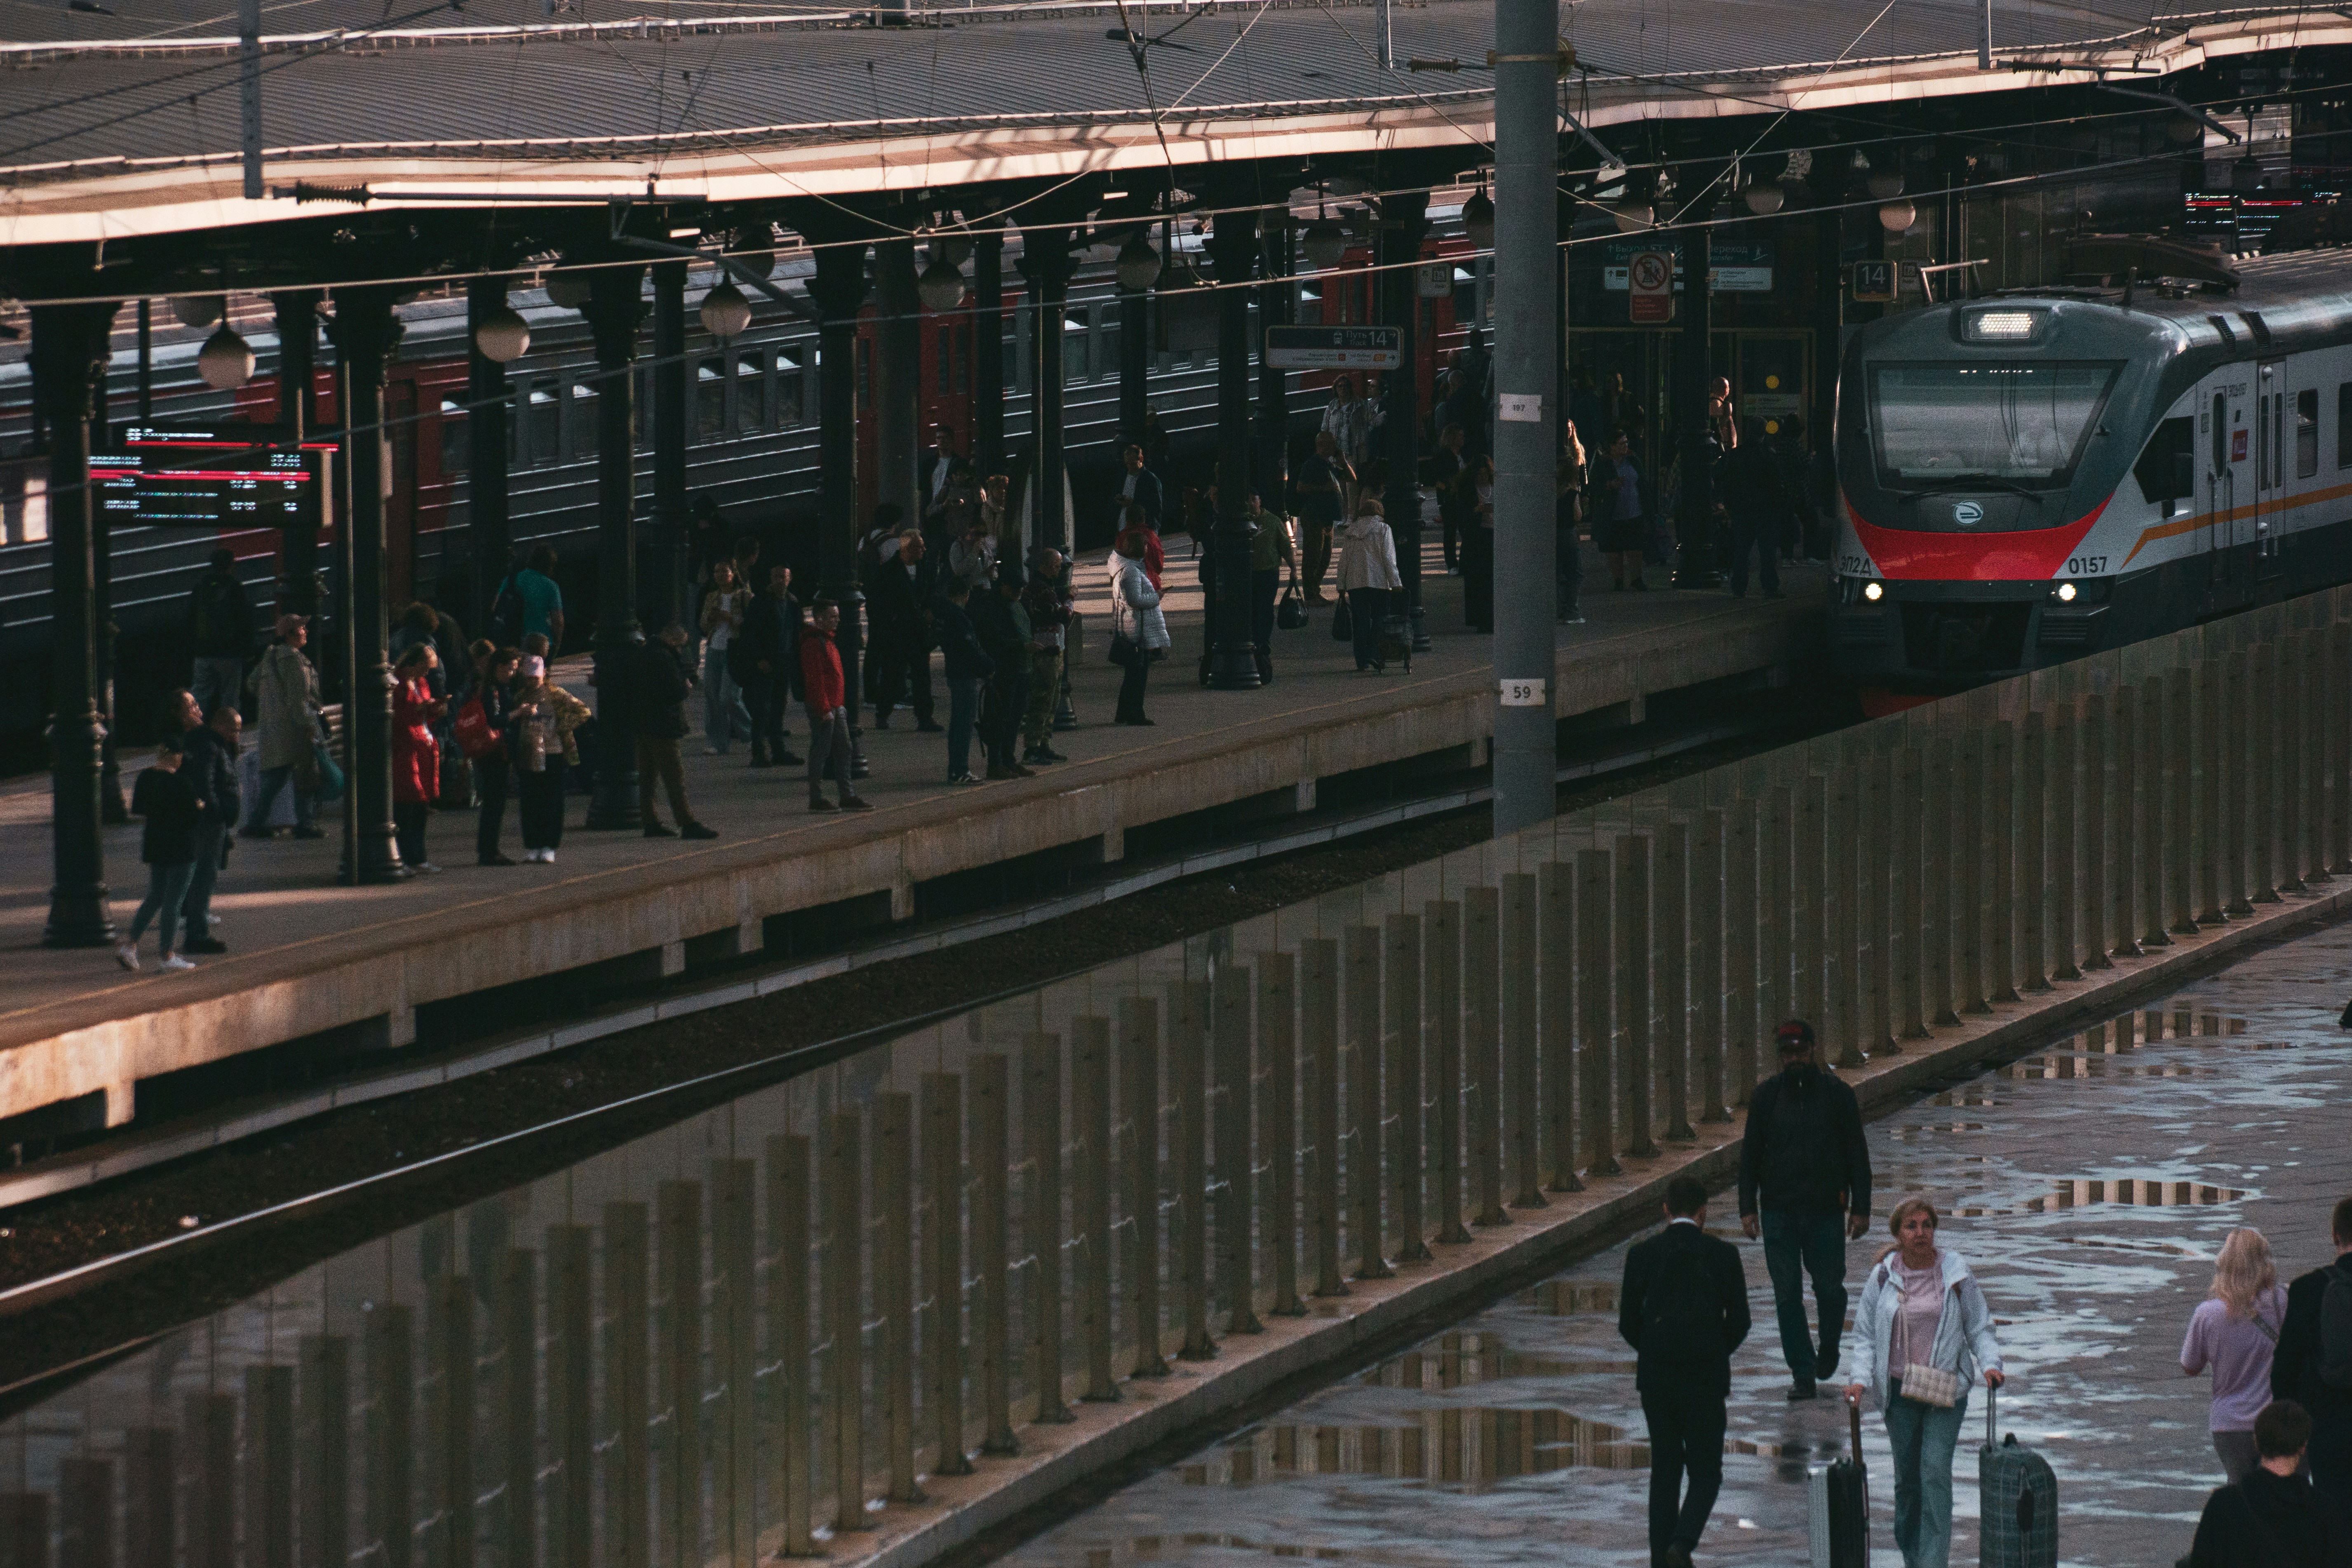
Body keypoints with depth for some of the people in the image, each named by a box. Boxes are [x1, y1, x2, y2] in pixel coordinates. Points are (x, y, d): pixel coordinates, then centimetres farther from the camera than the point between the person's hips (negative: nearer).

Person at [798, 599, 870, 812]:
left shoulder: (827, 641, 17)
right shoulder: (813, 643, -15)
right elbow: (815, 679, -20)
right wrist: (823, 709, -22)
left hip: (836, 706, 10)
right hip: (823, 708, -10)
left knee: (843, 749, 12)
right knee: (821, 752, -4)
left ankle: (847, 796, 17)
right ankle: (816, 799, 0)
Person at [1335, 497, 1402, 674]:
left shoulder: (1350, 532, 11)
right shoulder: (1382, 529, 0)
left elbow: (1344, 560, 10)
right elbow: (1388, 558, -6)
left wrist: (1341, 585, 14)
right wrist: (1396, 582, -5)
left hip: (1354, 582, 3)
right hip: (1379, 581, -3)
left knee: (1359, 622, 6)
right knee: (1379, 620, 4)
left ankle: (1362, 660, 2)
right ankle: (1374, 655, -8)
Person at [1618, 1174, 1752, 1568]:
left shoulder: (1642, 1254, -1)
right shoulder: (1723, 1254, -4)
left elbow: (1628, 1323, 2)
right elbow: (1739, 1321, 0)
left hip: (1655, 1377, 2)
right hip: (1706, 1379, -2)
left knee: (1664, 1469, 15)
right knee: (1706, 1473, 7)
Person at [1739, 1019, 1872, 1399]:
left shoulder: (1836, 1093, 2)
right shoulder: (1766, 1096, 5)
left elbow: (1857, 1153, 5)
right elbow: (1750, 1154, 9)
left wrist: (1861, 1208, 0)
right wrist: (1748, 1208, 2)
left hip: (1825, 1210, -1)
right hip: (1779, 1211, 1)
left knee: (1830, 1288, 2)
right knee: (1787, 1294, -1)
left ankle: (1829, 1349, 31)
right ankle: (1802, 1373, 5)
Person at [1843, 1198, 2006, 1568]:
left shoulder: (1956, 1274, 0)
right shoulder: (1882, 1277, 1)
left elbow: (1979, 1326, 9)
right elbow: (1866, 1334, 7)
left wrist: (1990, 1364, -8)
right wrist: (1861, 1379, -6)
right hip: (1900, 1389, 2)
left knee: (1935, 1471, -12)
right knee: (1907, 1475, 8)